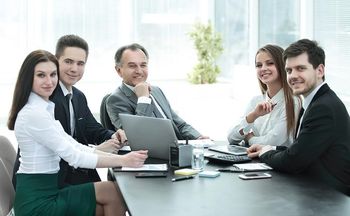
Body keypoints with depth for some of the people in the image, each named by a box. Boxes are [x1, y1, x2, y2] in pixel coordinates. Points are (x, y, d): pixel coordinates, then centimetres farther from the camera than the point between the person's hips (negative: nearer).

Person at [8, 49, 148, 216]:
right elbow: (73, 156, -20)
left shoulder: (44, 109, 13)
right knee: (114, 192, -8)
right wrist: (122, 161, -20)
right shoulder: (33, 113, -18)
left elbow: (74, 146, 8)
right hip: (37, 201, -9)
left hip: (44, 192, 9)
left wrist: (120, 156, -2)